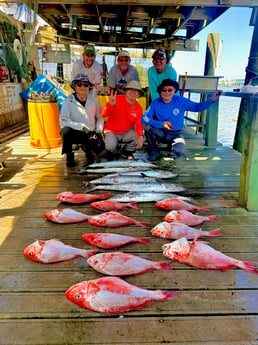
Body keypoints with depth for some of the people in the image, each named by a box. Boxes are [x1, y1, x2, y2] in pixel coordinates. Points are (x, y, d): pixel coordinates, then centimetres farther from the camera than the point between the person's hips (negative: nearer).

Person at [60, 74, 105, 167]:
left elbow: (100, 116, 15)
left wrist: (98, 130, -2)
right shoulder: (68, 101, -7)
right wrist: (82, 126, -26)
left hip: (91, 133, 3)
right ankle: (69, 155, -7)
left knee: (100, 147, -25)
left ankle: (87, 148, 16)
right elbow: (63, 121, -19)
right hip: (76, 133, -3)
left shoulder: (93, 99, 6)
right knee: (66, 130, -36)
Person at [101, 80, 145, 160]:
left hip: (127, 133, 4)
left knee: (141, 137, -20)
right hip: (111, 131, -4)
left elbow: (138, 124, -7)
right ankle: (110, 151, 11)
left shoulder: (138, 108, -2)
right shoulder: (116, 99, -16)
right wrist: (111, 105, -45)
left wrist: (140, 136, -30)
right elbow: (103, 115, -24)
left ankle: (127, 151, 13)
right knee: (110, 146, -33)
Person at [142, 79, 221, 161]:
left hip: (175, 134, 0)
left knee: (180, 151, -29)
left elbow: (198, 107, -2)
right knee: (148, 127, -30)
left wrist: (211, 100, -17)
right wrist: (161, 124, -29)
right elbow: (144, 118, -20)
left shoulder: (181, 101, -8)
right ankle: (153, 151, -6)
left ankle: (171, 146, 12)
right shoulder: (155, 103, -10)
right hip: (161, 133, 0)